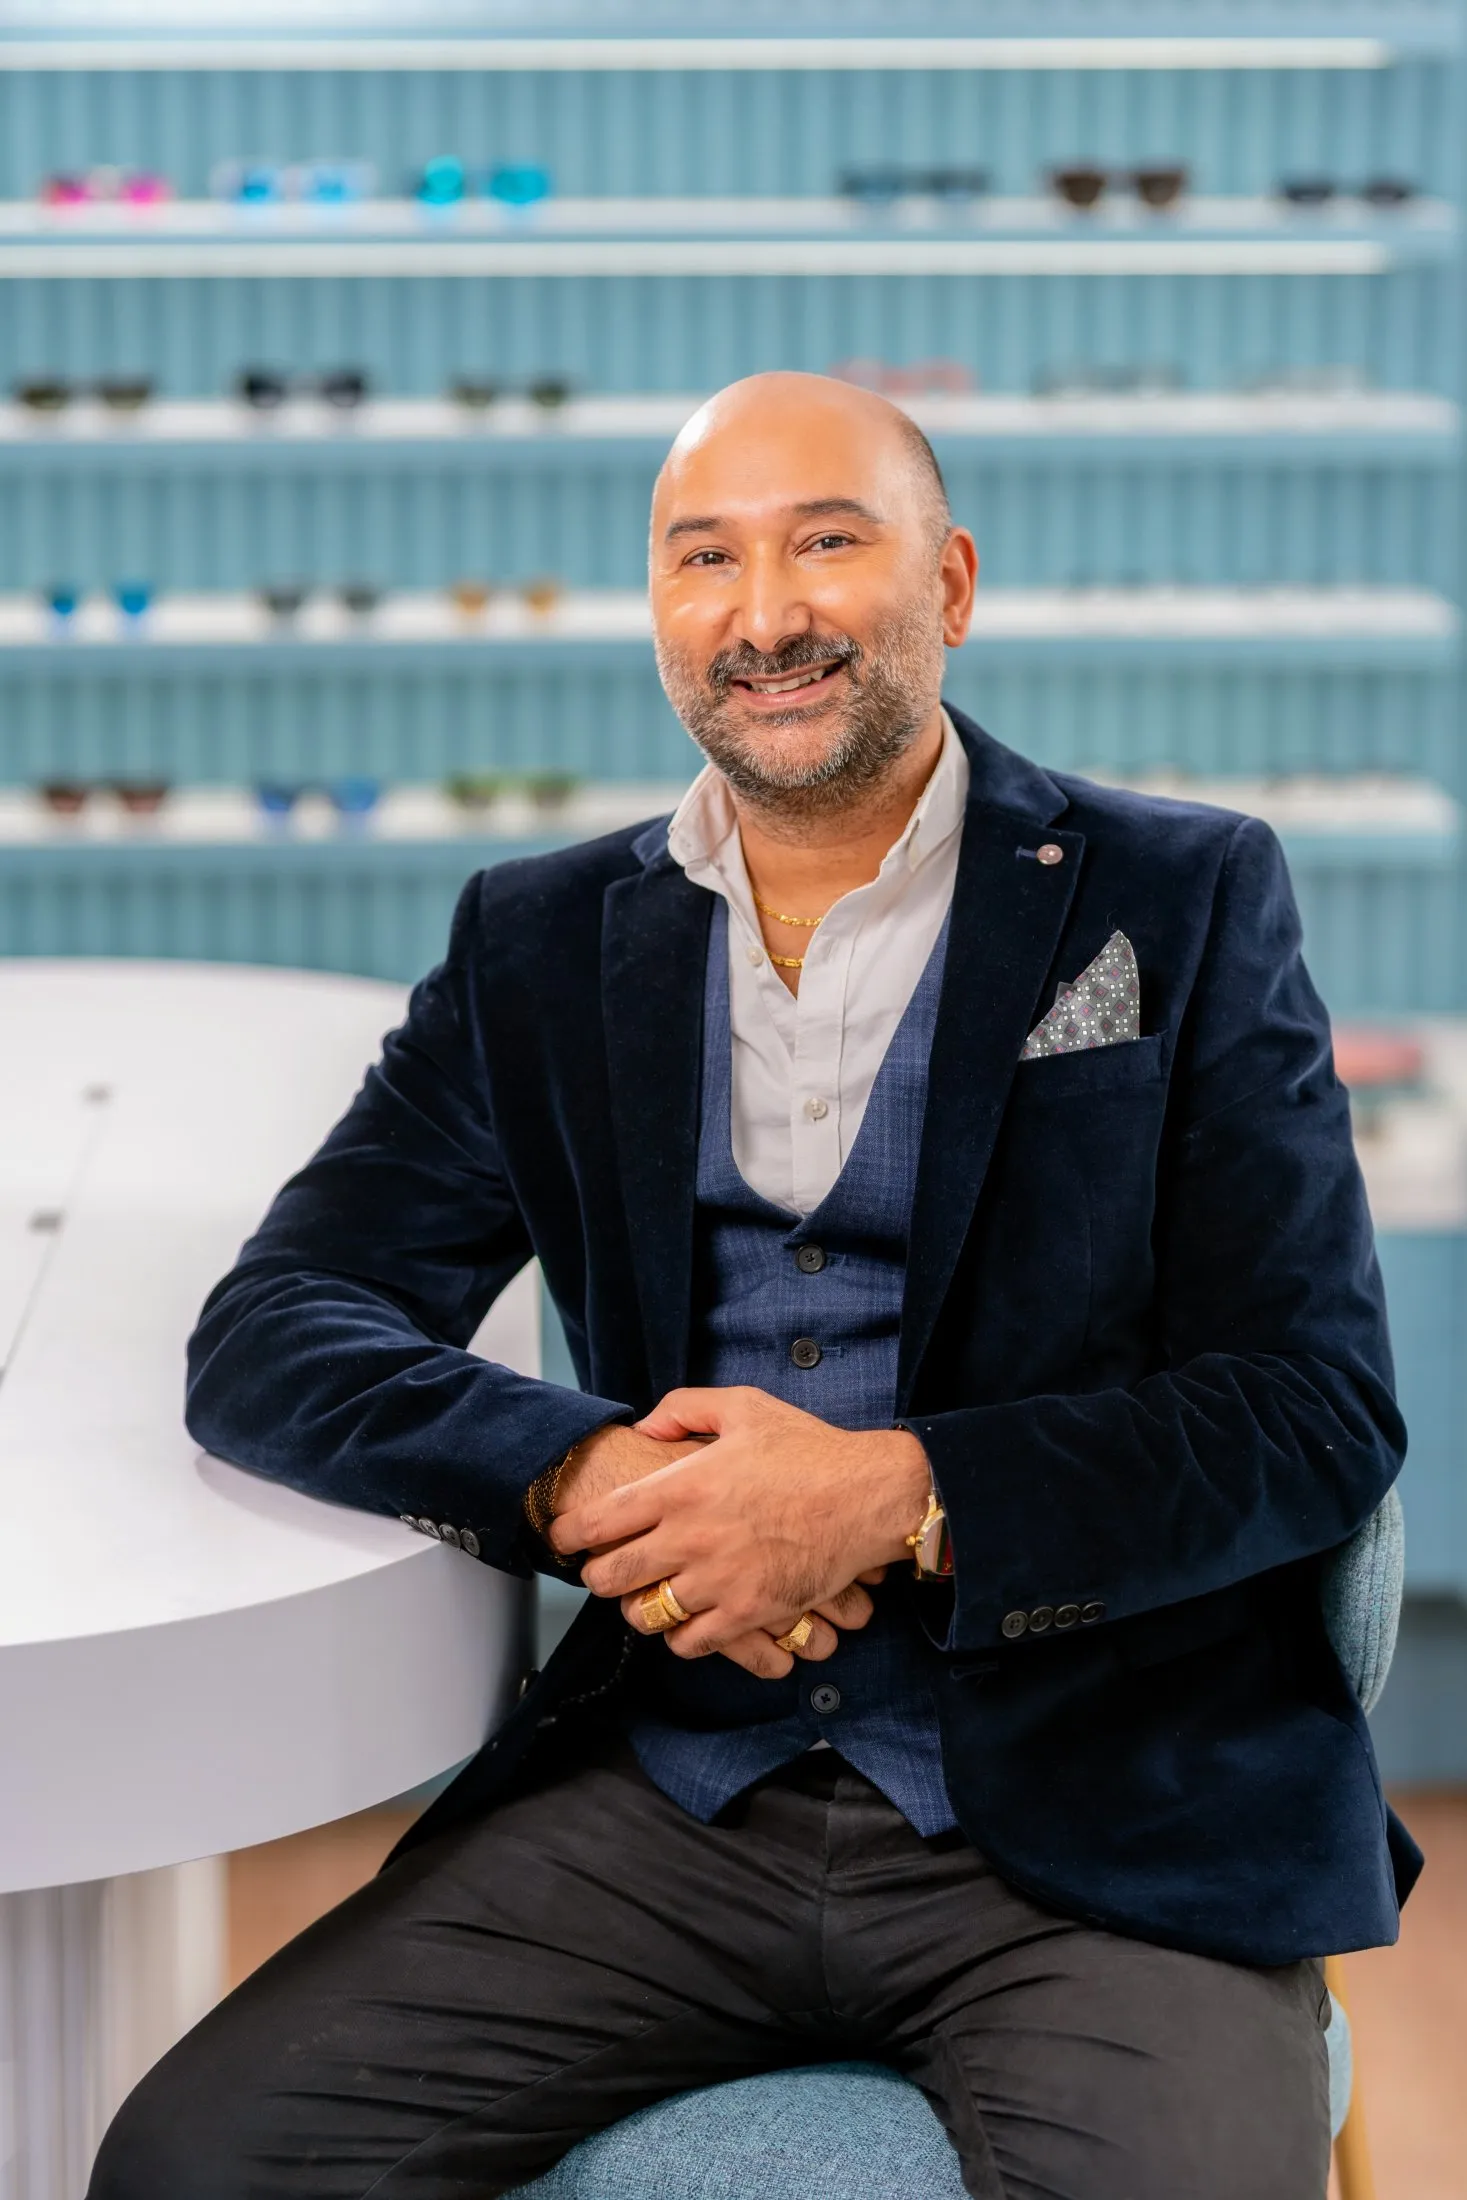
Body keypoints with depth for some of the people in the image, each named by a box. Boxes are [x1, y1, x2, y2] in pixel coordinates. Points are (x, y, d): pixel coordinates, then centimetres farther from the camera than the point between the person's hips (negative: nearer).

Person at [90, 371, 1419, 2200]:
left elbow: (1324, 1410, -3)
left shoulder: (1186, 904, 3)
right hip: (671, 1804, 3)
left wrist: (901, 1499, -17)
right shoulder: (541, 947, 11)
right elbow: (268, 1340, 4)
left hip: (1104, 1824, -2)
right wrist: (577, 1476, -15)